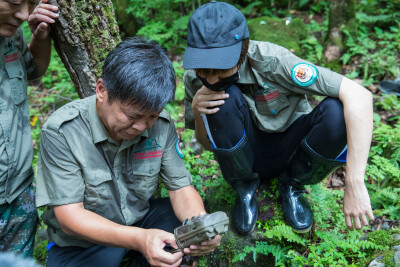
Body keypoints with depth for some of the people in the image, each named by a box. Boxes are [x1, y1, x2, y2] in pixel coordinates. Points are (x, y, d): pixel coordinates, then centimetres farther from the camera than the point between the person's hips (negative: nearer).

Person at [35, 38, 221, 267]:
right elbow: (69, 216, -25)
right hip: (82, 242, -3)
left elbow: (180, 187, -7)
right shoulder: (61, 133, -24)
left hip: (142, 218, 3)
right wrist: (139, 239, -41)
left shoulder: (162, 125, -12)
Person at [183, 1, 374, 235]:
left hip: (289, 151, 0)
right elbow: (207, 143, -2)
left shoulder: (271, 61, -28)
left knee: (337, 111, -32)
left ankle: (292, 185, -2)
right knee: (224, 98, -30)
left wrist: (355, 185, -37)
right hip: (245, 154, 1)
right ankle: (244, 187, -4)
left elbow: (359, 95, -34)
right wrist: (197, 112, -26)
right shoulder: (194, 79, -15)